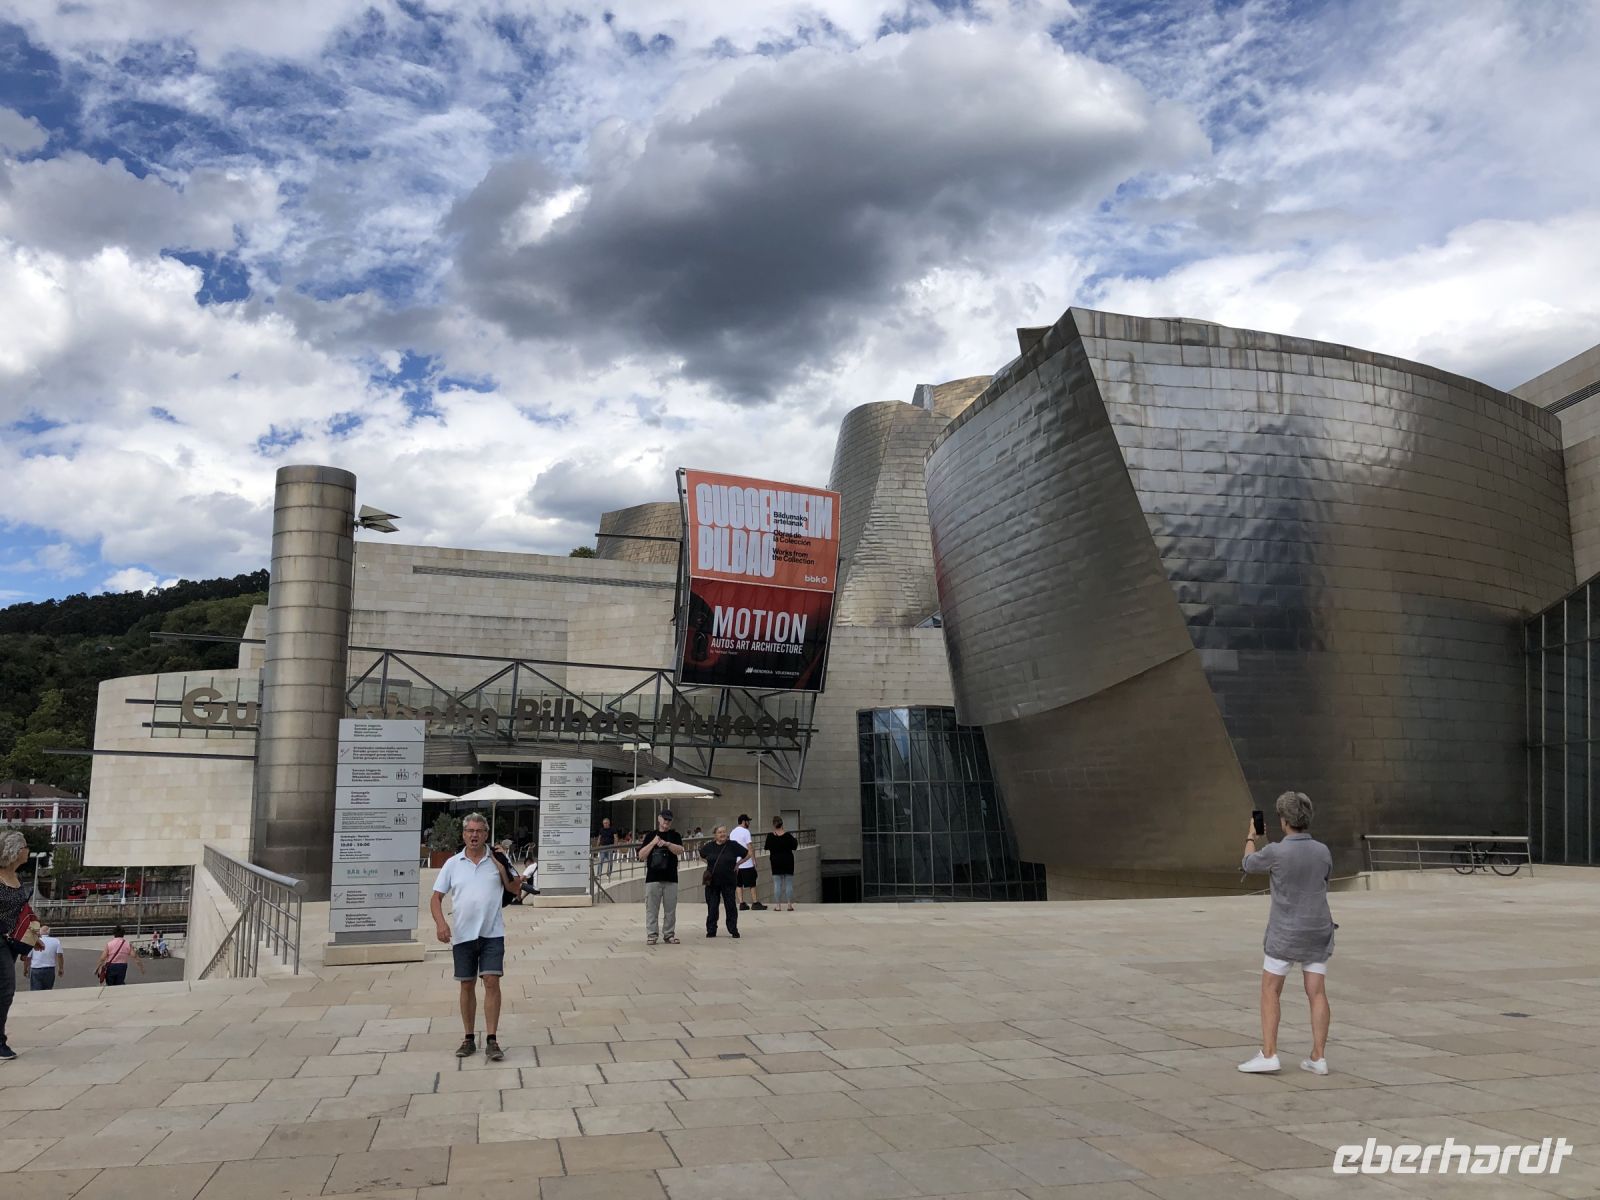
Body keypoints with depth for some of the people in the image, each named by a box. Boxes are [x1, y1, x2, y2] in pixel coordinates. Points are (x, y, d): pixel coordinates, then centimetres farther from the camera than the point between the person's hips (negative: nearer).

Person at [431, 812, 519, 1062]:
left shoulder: (497, 860, 2)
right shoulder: (453, 863, 4)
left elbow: (514, 889, 4)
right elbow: (436, 898, 4)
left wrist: (503, 870, -12)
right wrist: (440, 923, -12)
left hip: (492, 933, -1)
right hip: (463, 935, 1)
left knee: (491, 982, -9)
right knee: (467, 985, 8)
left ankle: (492, 1041, -5)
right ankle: (469, 1038, 20)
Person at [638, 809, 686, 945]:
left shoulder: (675, 835, 8)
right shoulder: (651, 835, 9)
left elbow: (680, 850, -8)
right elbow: (641, 855, 2)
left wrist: (667, 843, -22)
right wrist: (653, 843, -9)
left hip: (671, 879, 0)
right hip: (653, 878, 0)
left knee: (670, 909, 3)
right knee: (652, 908, 0)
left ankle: (669, 934, 12)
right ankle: (652, 935, 6)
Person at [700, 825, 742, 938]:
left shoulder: (733, 845, -6)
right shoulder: (709, 846, -1)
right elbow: (700, 855, 19)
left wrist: (737, 864, 0)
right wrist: (708, 864, 10)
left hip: (728, 881, -1)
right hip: (712, 881, 1)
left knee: (731, 906, 3)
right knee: (712, 907, 5)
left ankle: (733, 930, 13)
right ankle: (711, 930, 15)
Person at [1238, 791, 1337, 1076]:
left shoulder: (1275, 852, -18)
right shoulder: (1322, 851, -4)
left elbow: (1249, 865, 4)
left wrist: (1251, 837, 22)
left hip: (1285, 934, -4)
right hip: (1318, 932, 4)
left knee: (1270, 991, 4)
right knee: (1317, 993, 7)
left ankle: (1268, 1055, -1)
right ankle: (1318, 1058, 6)